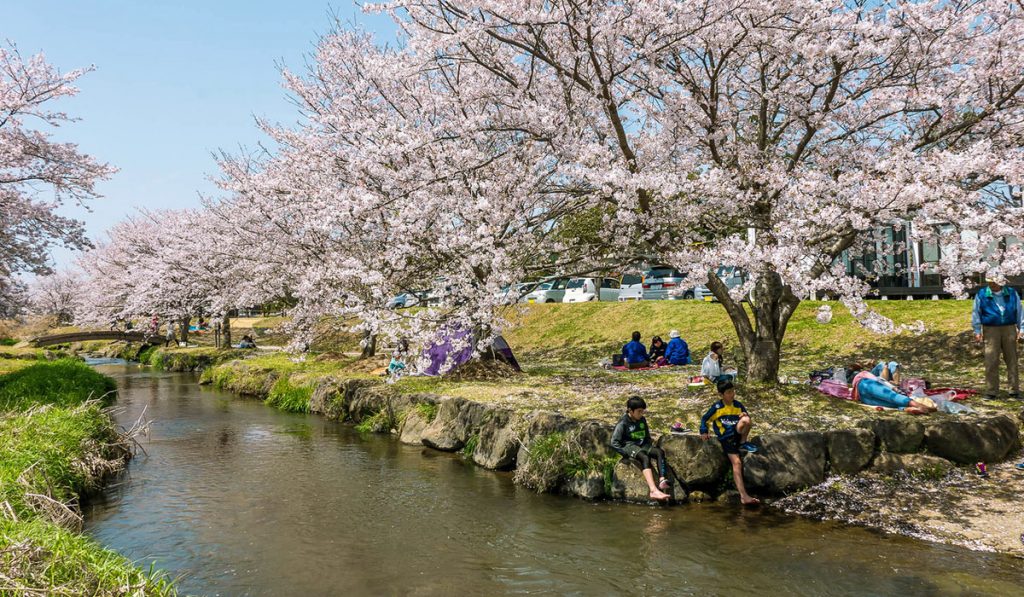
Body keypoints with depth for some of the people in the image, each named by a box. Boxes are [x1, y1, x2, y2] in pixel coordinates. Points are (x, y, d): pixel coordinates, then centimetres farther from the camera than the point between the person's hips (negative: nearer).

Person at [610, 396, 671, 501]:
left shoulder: (642, 420, 11)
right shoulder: (623, 423, -8)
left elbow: (647, 436, 25)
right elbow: (614, 442, -10)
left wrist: (650, 447, 8)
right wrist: (626, 453, -16)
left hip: (643, 445, 7)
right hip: (629, 446, -7)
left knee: (660, 452, -21)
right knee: (645, 458, -35)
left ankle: (661, 480, -36)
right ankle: (654, 490, -49)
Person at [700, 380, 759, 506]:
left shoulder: (738, 405, 8)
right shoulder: (717, 407, -3)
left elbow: (747, 416, 14)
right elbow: (705, 419, 6)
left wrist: (745, 416, -10)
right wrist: (704, 432, -5)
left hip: (737, 433, 3)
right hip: (725, 438, -3)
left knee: (746, 420, -29)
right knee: (737, 462, -21)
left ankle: (743, 443, -6)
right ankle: (743, 496, -24)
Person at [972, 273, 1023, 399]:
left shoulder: (1012, 293, 6)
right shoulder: (981, 295, 1)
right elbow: (976, 313, 6)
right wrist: (977, 330, 2)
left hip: (1009, 329, 2)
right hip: (990, 330, -2)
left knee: (1012, 360, 7)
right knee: (991, 361, -4)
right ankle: (991, 391, 2)